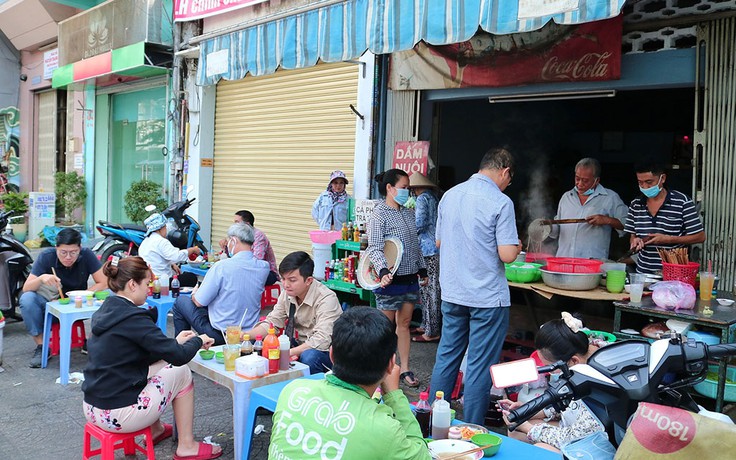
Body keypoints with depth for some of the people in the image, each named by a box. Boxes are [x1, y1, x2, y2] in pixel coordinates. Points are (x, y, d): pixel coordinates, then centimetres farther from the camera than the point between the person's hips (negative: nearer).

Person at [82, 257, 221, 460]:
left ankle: (156, 430, 37)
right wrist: (198, 340, 1)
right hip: (117, 416, -9)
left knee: (160, 364, 24)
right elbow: (179, 357, -18)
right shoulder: (133, 318, -19)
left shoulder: (105, 311, 7)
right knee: (181, 372, 8)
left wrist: (175, 342, 14)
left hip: (92, 408, 9)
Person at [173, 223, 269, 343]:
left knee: (181, 301, 17)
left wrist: (194, 294, 10)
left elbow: (199, 302, -14)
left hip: (221, 335, -6)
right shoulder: (264, 267, -7)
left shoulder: (222, 266, -22)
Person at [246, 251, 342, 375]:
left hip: (327, 351, -6)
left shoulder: (326, 299, -24)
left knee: (308, 357, -37)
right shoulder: (287, 293, -4)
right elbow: (272, 322, 2)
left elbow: (321, 340, -32)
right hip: (301, 346, 6)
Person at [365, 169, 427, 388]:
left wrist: (422, 270, 19)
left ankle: (405, 369, 22)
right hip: (391, 279, -7)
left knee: (404, 323, 13)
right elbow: (375, 248, -18)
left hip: (410, 278, 7)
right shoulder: (379, 214, -11)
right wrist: (383, 271, -32)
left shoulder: (409, 213, 11)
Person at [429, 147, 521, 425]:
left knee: (447, 356, 16)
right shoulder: (501, 202, -14)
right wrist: (517, 245, 4)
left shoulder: (450, 195, 5)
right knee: (480, 366, 4)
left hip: (452, 292, 6)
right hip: (487, 297, -6)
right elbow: (507, 255, -17)